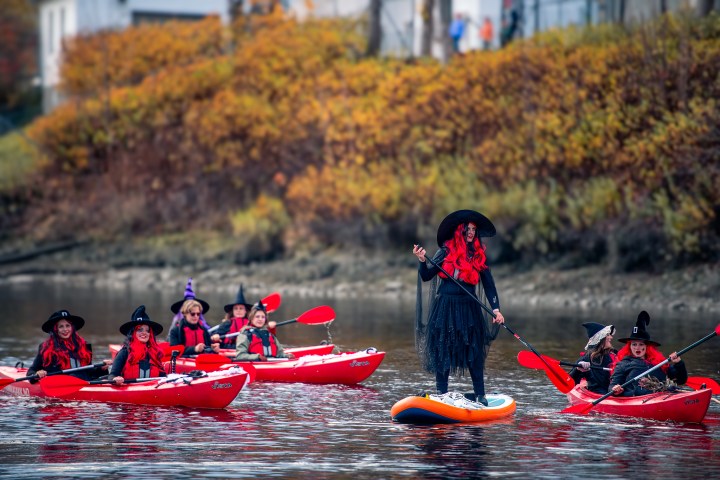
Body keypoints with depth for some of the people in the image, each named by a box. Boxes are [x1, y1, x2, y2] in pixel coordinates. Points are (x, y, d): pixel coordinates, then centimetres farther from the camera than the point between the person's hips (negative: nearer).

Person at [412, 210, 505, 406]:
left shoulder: (479, 255, 7)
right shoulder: (446, 251, 1)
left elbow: (488, 284, 5)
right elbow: (426, 276, 2)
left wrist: (496, 309, -5)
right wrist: (422, 261, -17)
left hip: (469, 307, 2)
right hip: (445, 307, -1)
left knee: (474, 351, -2)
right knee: (443, 351, 0)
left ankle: (479, 394, 3)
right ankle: (442, 394, 5)